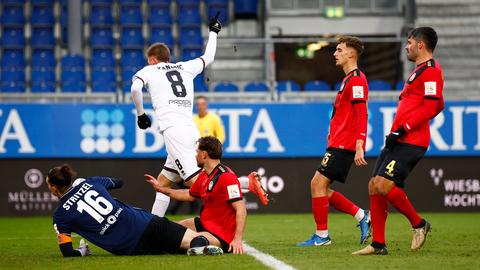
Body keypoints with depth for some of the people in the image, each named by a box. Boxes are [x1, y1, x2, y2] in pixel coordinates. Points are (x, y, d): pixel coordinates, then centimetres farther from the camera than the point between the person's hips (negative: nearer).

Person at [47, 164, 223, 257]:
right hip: (146, 223, 4)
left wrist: (82, 251, 23)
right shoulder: (88, 182, 15)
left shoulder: (60, 216, 4)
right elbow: (117, 182, 34)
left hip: (131, 248, -4)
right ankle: (199, 244, -36)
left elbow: (68, 253, 1)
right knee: (195, 239, 5)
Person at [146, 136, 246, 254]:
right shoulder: (203, 176, 8)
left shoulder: (226, 177, -22)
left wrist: (237, 239, -32)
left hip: (222, 235, -9)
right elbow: (189, 195, 28)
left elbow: (241, 209, -25)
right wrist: (161, 189, 32)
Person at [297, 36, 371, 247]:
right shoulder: (349, 79, 20)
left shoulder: (356, 79, -12)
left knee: (318, 184, -10)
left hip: (343, 146, -10)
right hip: (337, 144, 10)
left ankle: (321, 235, -5)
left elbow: (361, 115, -19)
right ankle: (362, 216, 11)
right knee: (320, 187, 8)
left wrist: (359, 147, -24)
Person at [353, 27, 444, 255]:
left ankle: (418, 224, 0)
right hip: (398, 140, 10)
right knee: (374, 187, 4)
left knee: (383, 185, -19)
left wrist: (402, 130, -21)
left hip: (410, 142, -10)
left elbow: (430, 107, -19)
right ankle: (378, 244, 6)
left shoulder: (431, 70, -10)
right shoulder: (421, 70, 21)